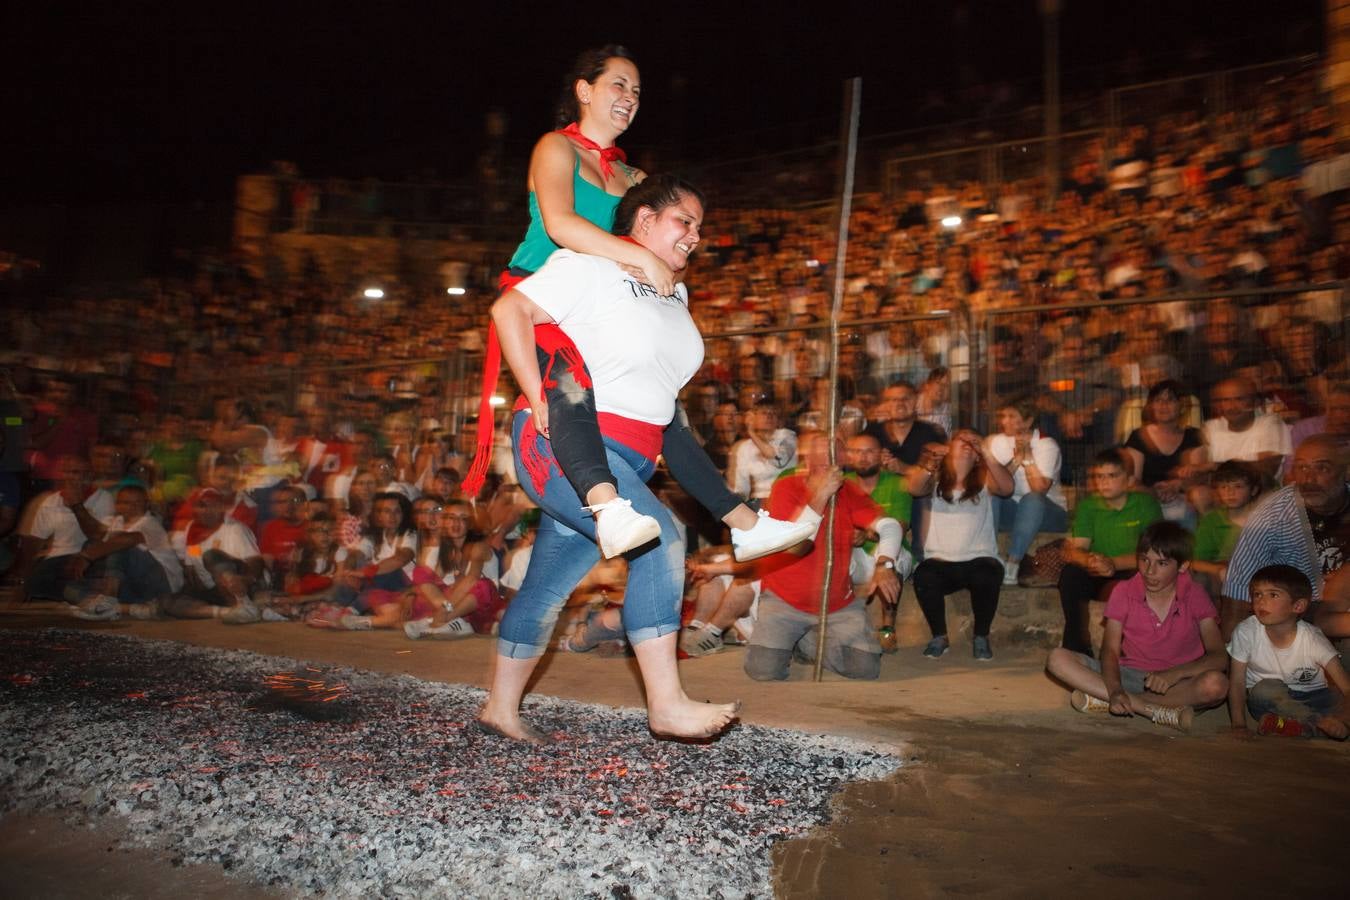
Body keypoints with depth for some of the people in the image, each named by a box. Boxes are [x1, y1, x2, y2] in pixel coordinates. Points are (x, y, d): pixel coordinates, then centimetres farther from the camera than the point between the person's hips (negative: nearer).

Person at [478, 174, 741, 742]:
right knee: (659, 537, -24)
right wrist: (540, 399, -20)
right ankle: (666, 704, -22)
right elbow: (509, 309, -14)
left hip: (630, 460, 8)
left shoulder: (675, 296, 19)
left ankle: (501, 708, 21)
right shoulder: (591, 266, -5)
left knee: (549, 585, 11)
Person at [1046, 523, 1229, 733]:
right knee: (1058, 658, -21)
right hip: (1129, 675, 1)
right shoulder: (1124, 592, -2)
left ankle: (1102, 700, -30)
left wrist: (1176, 673, -31)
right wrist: (1115, 690, -28)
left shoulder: (1195, 596, -5)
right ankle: (1158, 712, -29)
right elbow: (1111, 649, -8)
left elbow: (1219, 657, -13)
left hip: (1177, 684, -1)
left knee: (1216, 685, -36)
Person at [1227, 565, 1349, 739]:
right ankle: (1323, 722, -18)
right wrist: (1239, 726, -22)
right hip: (1267, 697, 0)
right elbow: (1237, 681, -14)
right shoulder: (1246, 632, -20)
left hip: (1310, 698, 1)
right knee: (1266, 688, -34)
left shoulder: (1312, 639, -19)